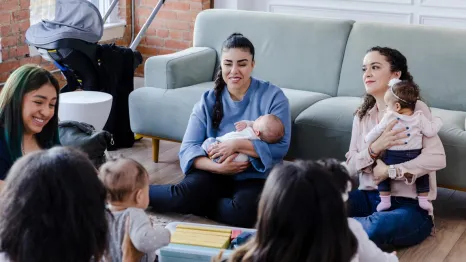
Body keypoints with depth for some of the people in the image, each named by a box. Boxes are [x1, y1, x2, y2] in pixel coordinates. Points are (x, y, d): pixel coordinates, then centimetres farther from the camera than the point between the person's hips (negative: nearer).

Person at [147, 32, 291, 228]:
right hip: (216, 174, 1)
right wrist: (217, 167, -23)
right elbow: (188, 147, -5)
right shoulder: (208, 101, 3)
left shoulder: (273, 96, -4)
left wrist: (237, 145, -24)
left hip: (255, 177, -1)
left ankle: (195, 204, -9)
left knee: (244, 211, -35)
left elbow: (280, 147, -14)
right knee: (185, 194, -30)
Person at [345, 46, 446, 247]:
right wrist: (374, 148, -16)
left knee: (381, 226, -37)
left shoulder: (415, 108, -4)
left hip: (410, 204, -3)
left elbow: (437, 158, -17)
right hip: (370, 197, 3)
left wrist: (388, 171, -16)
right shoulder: (362, 115, 11)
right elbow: (350, 167, 3)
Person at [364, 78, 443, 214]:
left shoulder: (389, 117, -7)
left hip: (392, 158, -2)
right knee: (422, 174, 27)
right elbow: (430, 132, -3)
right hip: (414, 159, 2)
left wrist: (366, 140, 20)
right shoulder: (419, 117, -4)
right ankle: (423, 200, 19)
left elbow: (376, 132, 1)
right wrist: (437, 121, 17)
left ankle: (385, 200, 15)